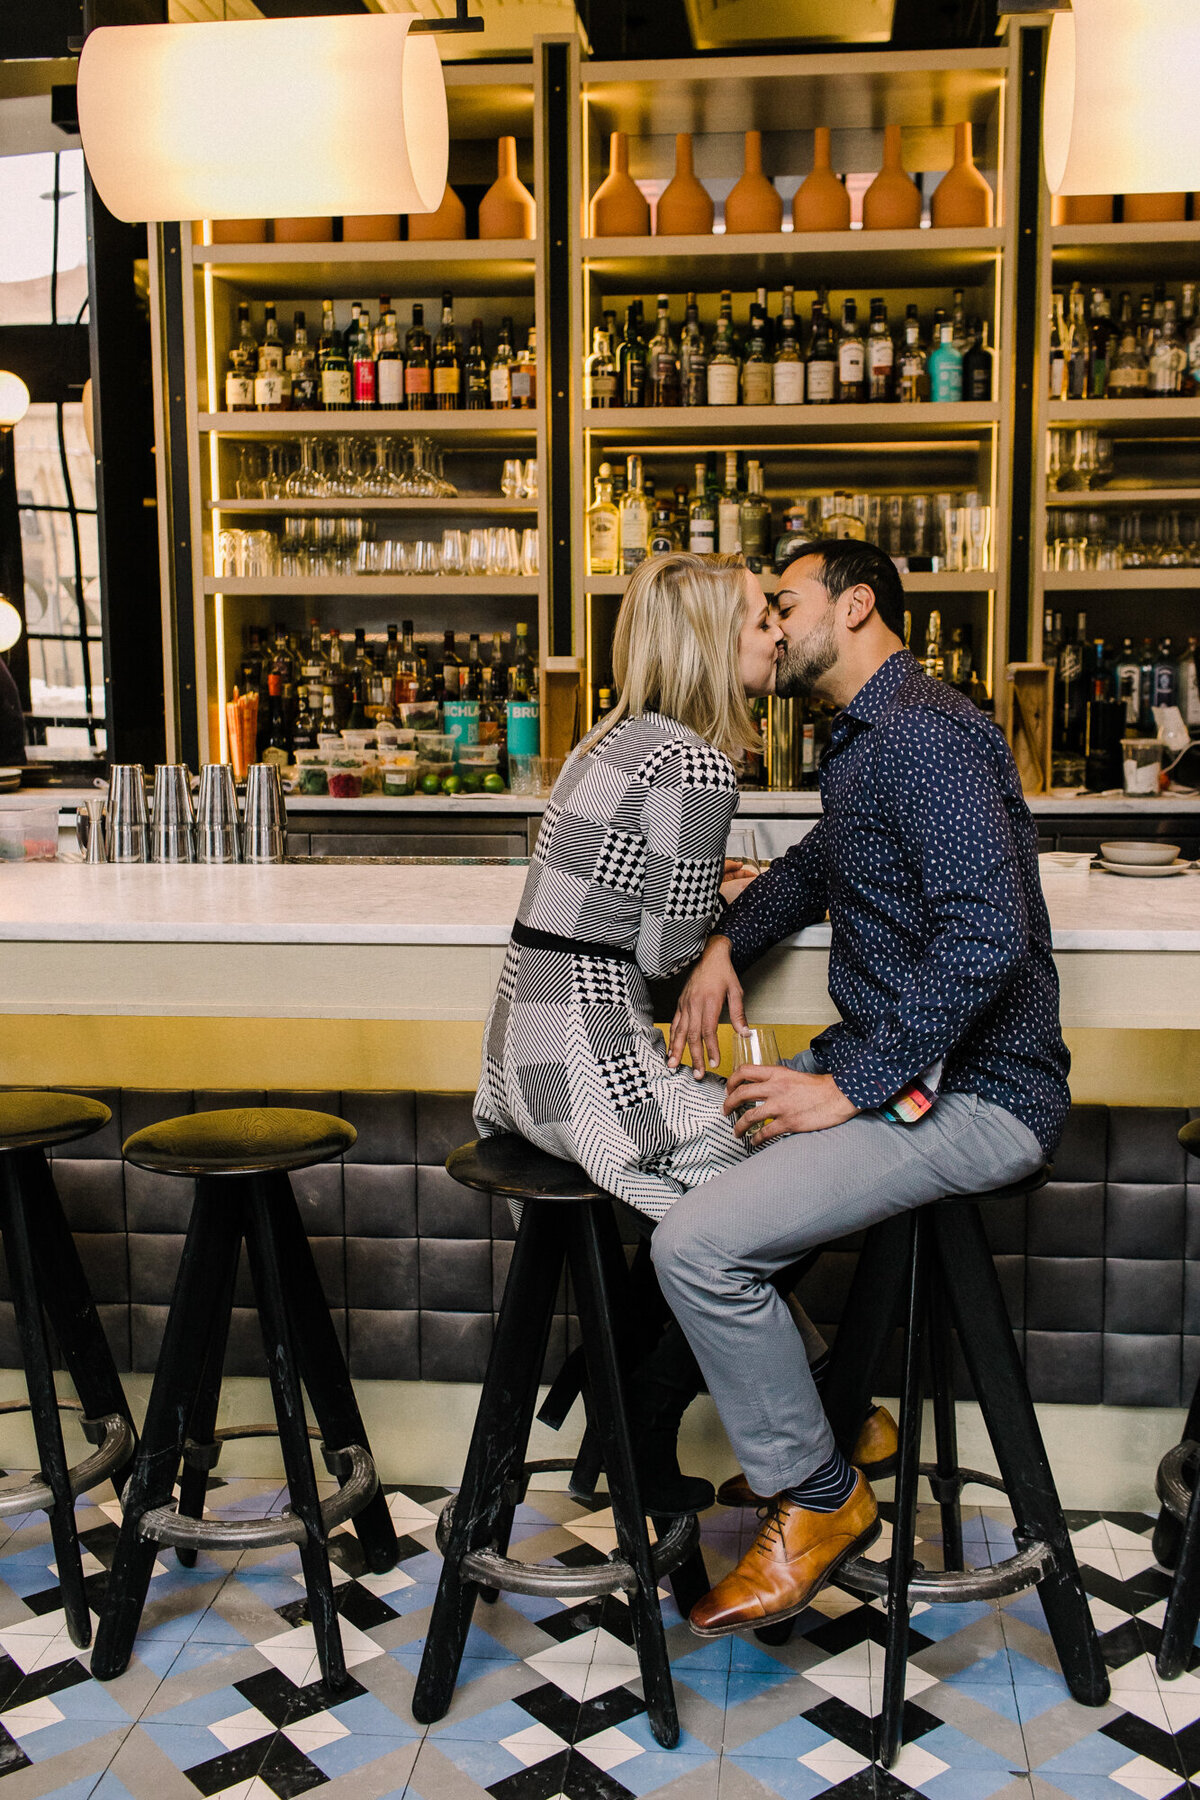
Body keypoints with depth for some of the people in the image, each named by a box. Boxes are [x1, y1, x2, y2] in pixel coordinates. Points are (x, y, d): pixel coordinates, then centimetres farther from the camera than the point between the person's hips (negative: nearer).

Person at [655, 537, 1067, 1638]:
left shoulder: (926, 732, -18)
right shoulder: (864, 742, 16)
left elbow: (987, 937, -28)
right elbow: (817, 866, 34)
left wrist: (850, 1085, -23)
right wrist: (726, 943, 15)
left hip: (971, 1096, -11)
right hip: (896, 1063, 11)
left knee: (697, 1244, -21)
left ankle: (820, 1498, 2)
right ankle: (805, 1426, 23)